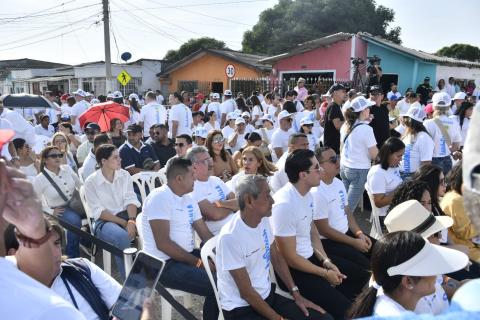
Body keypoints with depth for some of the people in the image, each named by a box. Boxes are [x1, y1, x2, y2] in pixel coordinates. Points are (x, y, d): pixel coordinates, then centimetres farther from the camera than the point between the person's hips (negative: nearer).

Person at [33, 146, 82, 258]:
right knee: (74, 220, -35)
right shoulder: (39, 179, -10)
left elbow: (80, 185, 12)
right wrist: (50, 212, -12)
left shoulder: (67, 169, 1)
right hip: (59, 210, -4)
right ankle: (72, 255, -17)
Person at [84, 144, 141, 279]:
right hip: (104, 221, -4)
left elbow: (131, 200, -3)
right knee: (122, 236, -36)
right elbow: (99, 211, -11)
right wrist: (124, 223, -19)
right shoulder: (91, 182, -8)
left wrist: (131, 220, -22)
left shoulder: (124, 175, 4)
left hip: (126, 215, 4)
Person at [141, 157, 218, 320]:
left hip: (188, 255, 9)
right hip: (165, 264, -9)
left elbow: (205, 234, 10)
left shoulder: (189, 199, 10)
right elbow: (163, 244, -22)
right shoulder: (159, 198, -16)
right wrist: (197, 262, -20)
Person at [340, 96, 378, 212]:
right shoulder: (366, 129, -16)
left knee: (344, 203, 14)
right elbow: (374, 155, -13)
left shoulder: (345, 126, 4)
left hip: (344, 167, 7)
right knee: (349, 206, -1)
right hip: (359, 171, -7)